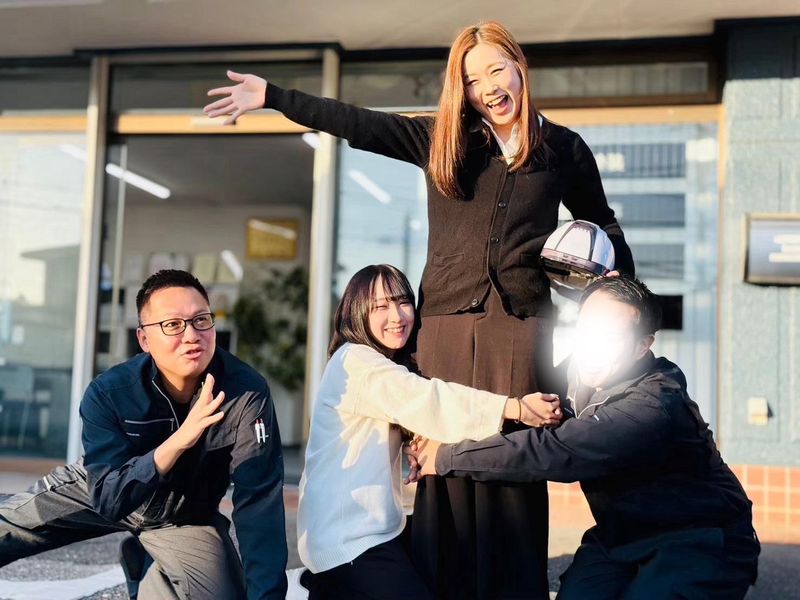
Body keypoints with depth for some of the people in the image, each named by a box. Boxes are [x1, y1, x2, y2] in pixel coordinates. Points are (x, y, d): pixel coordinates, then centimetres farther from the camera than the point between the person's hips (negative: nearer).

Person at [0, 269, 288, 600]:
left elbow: (259, 502, -32)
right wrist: (176, 443, -50)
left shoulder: (247, 393, -30)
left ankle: (146, 567, 8)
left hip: (186, 517, -1)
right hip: (101, 489, 1)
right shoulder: (108, 392, -27)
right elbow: (108, 499, -34)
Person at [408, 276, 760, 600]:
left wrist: (447, 457, -24)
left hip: (698, 544, -5)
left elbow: (555, 453, -33)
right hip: (621, 536, 6)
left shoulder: (655, 405, -28)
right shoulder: (581, 374, -4)